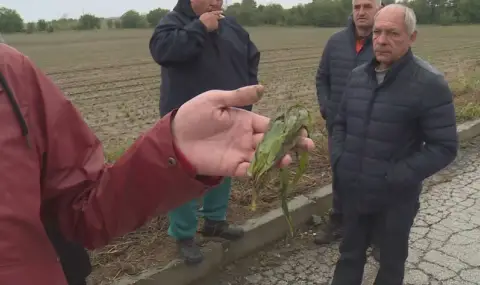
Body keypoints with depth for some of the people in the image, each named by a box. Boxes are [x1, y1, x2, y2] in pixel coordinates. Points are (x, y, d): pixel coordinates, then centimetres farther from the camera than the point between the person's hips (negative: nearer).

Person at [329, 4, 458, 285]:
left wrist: (396, 177, -20)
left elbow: (444, 147, -15)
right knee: (350, 253, 22)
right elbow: (341, 123, 13)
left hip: (396, 197, -4)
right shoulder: (358, 75, 4)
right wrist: (338, 159, -2)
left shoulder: (429, 83, -15)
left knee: (392, 259, 18)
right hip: (354, 191, 5)